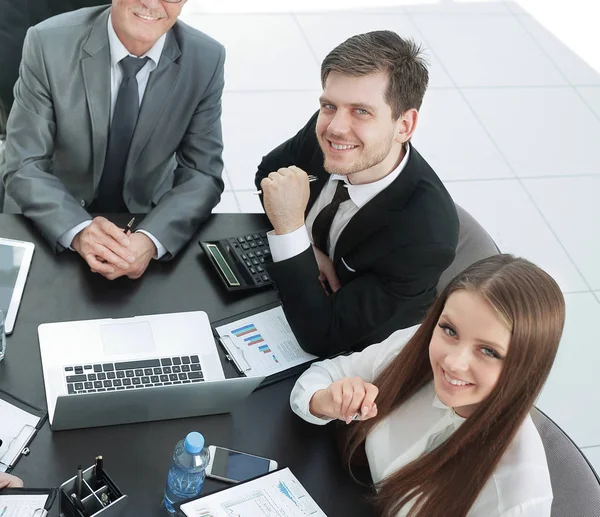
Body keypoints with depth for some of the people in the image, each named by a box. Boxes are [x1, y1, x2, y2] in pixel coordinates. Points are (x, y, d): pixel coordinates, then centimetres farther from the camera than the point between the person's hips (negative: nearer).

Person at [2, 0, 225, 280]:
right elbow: (25, 165, -14)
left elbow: (203, 173, -10)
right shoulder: (49, 44, -17)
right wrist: (78, 230, -33)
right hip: (54, 224, -1)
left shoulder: (206, 60, -12)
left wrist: (151, 239, -28)